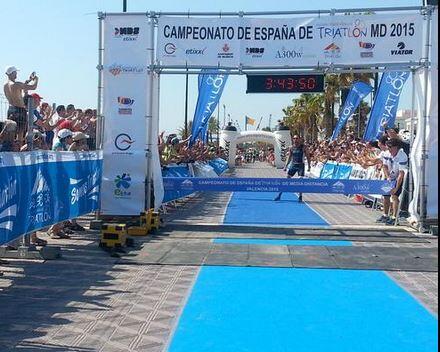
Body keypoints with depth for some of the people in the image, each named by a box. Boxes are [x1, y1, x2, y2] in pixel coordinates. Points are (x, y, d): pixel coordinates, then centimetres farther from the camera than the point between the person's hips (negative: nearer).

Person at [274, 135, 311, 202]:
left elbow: (308, 157, -2)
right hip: (293, 165, 3)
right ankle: (279, 195, 3)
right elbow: (289, 158, 12)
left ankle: (300, 197, 5)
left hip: (301, 165, -2)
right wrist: (285, 166, 8)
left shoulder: (303, 147, -5)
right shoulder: (291, 148, 4)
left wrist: (309, 166, -8)